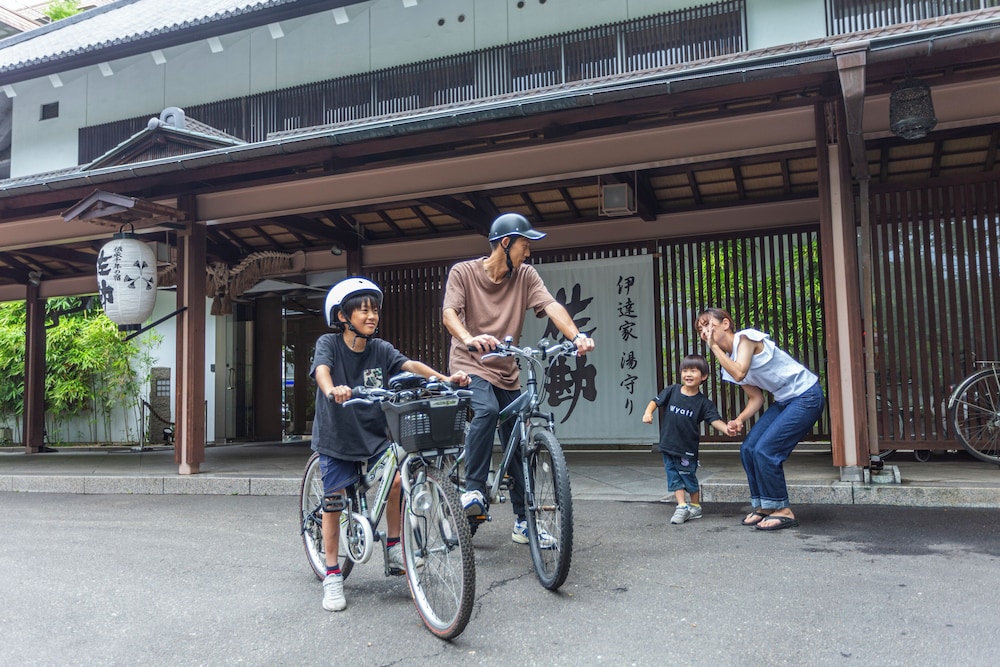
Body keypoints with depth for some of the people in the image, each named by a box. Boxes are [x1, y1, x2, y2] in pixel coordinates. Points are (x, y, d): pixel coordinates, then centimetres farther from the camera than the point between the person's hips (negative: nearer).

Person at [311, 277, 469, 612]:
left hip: (374, 436, 2)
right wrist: (333, 390, -53)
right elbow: (322, 369, -30)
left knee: (397, 478, -19)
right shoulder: (329, 343, -10)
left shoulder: (380, 349, -2)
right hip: (335, 437, -2)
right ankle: (332, 576, 17)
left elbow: (409, 365, -15)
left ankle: (394, 546, 4)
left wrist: (445, 378, -32)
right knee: (333, 505, 1)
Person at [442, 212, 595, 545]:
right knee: (487, 410, -36)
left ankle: (523, 523, 21)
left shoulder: (525, 275, 0)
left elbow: (551, 306, -14)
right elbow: (449, 312, -21)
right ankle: (474, 490, -21)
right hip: (470, 365, -4)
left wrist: (577, 336, -34)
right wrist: (470, 339, -43)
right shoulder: (463, 272, -7)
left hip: (507, 371, 5)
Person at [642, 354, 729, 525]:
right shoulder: (672, 391, -4)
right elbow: (656, 401, 2)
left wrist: (727, 428, -34)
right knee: (674, 477, 5)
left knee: (689, 478, 12)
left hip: (687, 448, -2)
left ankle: (695, 507, 30)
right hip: (668, 445, 2)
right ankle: (682, 506, 12)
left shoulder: (703, 402, -9)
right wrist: (648, 413, -17)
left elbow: (715, 419, -15)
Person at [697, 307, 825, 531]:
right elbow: (756, 397, 9)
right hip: (783, 401, 9)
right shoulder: (729, 360, 8)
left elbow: (739, 373, -30)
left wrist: (714, 347, -21)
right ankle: (763, 506, 15)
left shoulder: (745, 338, -15)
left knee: (765, 450, -15)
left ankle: (782, 511, -1)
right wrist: (739, 420, -7)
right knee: (748, 449, 1)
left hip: (807, 397, -9)